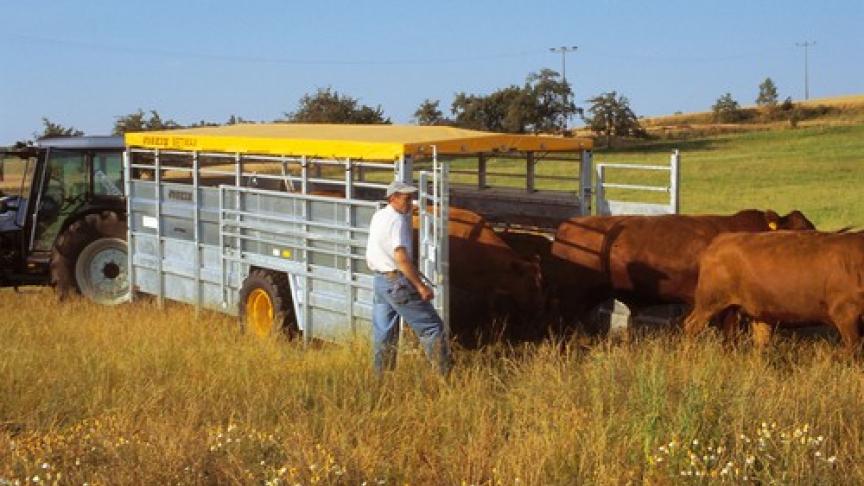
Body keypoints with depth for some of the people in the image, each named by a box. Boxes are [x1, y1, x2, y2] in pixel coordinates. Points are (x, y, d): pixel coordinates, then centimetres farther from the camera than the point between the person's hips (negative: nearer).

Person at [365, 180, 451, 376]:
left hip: (378, 281, 9)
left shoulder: (378, 216, 12)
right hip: (398, 282, -9)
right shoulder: (397, 221, -16)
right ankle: (446, 374, -4)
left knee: (383, 334, 12)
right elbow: (401, 258, -24)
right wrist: (421, 286, -23)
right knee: (431, 326, -3)